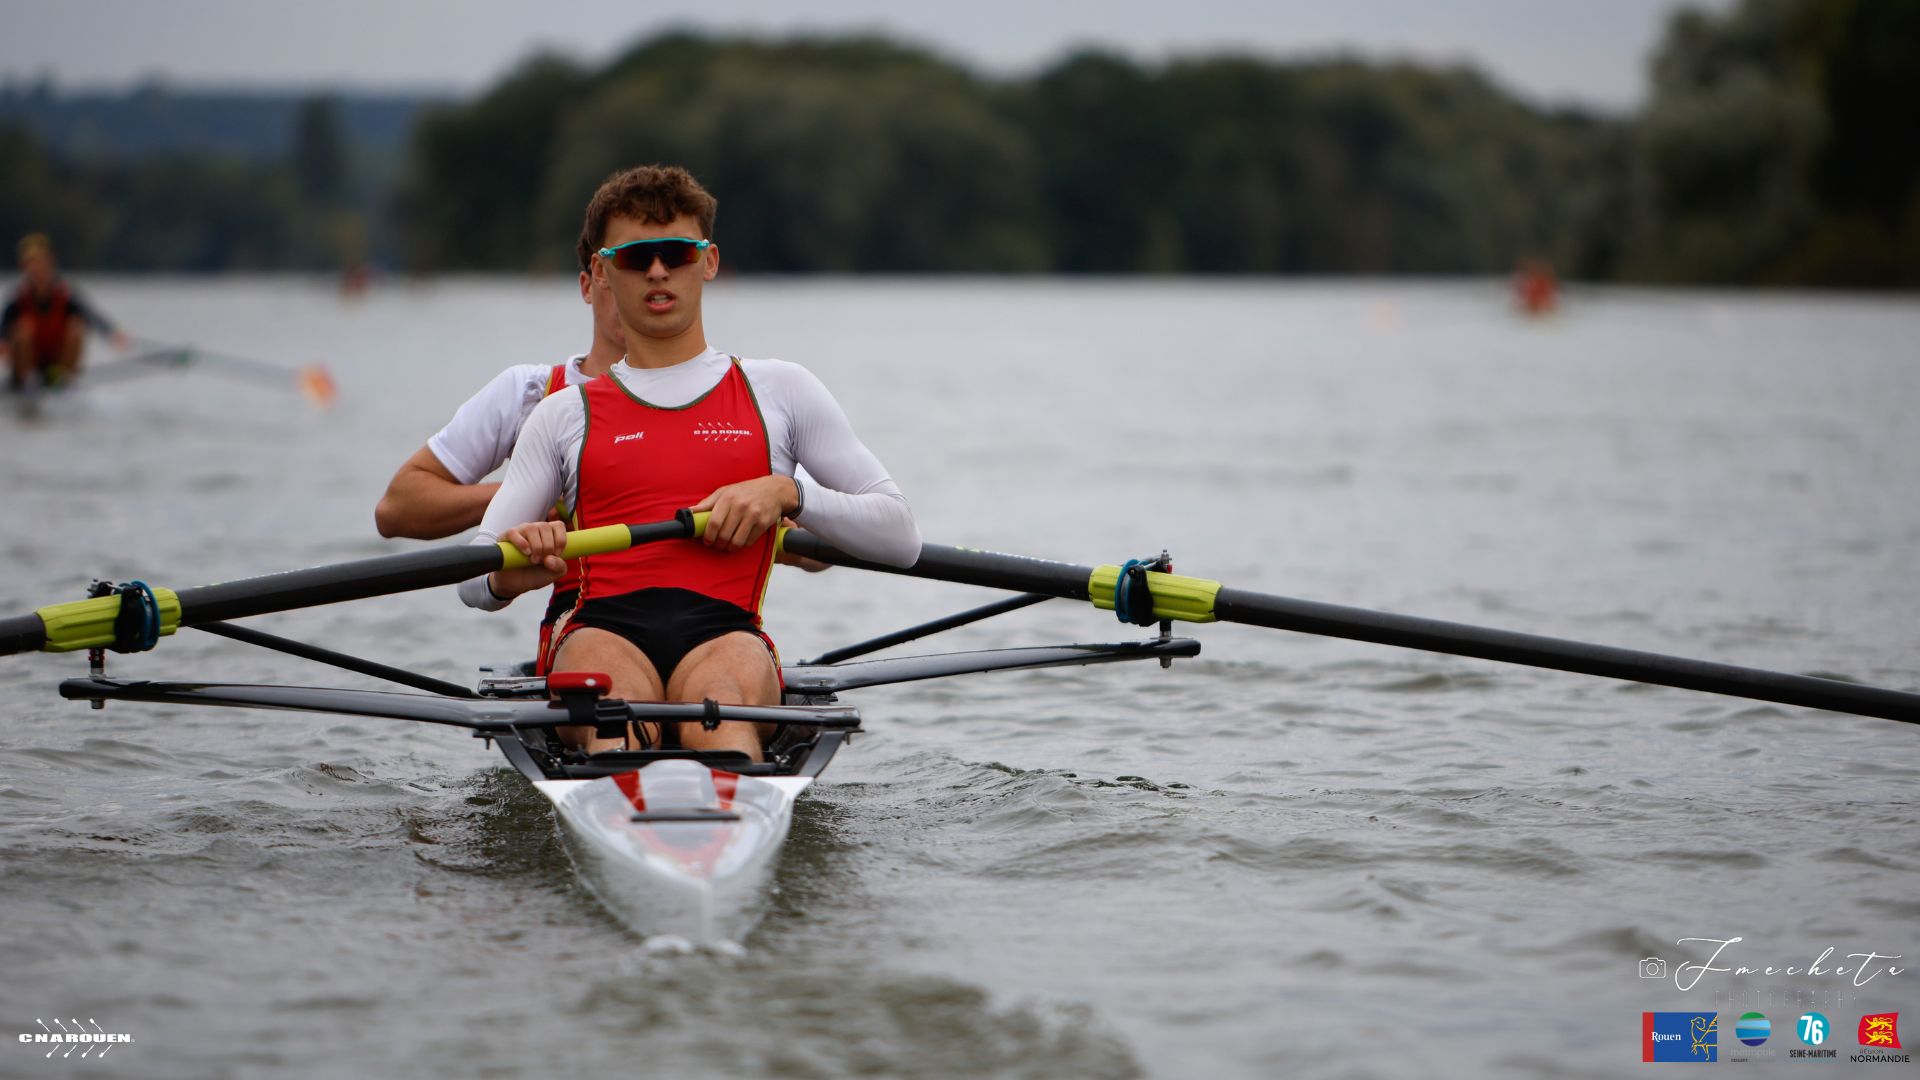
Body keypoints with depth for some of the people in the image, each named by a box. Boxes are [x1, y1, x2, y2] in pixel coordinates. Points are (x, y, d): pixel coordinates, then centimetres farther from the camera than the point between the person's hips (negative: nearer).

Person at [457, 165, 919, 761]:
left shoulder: (779, 392, 22)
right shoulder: (565, 416, 24)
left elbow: (901, 537, 18)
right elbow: (472, 581, 17)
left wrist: (788, 493, 1)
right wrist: (510, 571, -9)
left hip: (724, 629, -1)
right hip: (603, 628, 1)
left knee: (721, 705, -39)